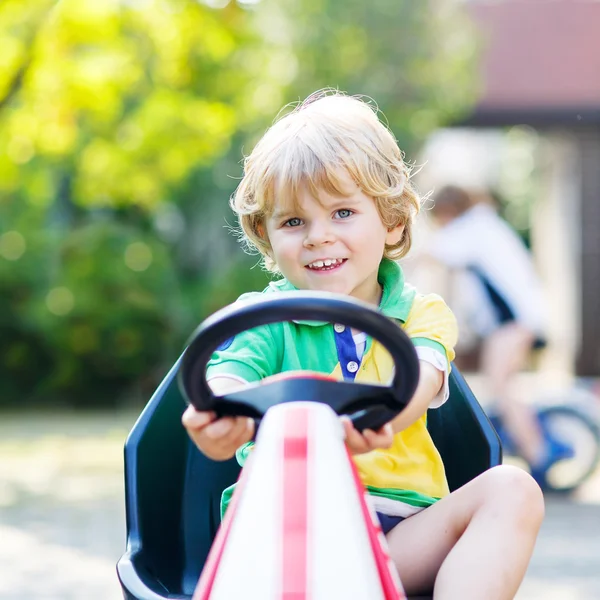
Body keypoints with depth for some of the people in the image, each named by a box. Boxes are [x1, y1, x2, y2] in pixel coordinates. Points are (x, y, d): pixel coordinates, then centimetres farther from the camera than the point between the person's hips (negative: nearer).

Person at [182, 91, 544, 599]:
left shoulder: (422, 314, 10)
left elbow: (417, 381, -13)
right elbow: (229, 375, -13)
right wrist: (219, 422, -42)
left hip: (404, 531, 2)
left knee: (511, 489, -21)